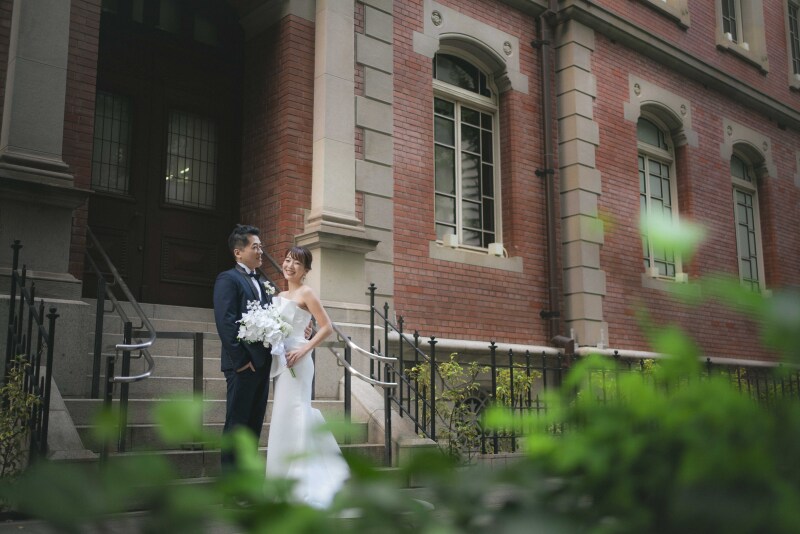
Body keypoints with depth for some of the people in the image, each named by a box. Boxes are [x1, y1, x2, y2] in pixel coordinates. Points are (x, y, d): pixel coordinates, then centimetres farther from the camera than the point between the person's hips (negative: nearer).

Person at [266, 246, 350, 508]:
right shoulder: (280, 296, 17)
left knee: (292, 413, -10)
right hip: (280, 361, 8)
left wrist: (304, 349, -18)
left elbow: (326, 327, -10)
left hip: (295, 361, -8)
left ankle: (299, 486, -4)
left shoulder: (305, 293, -5)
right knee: (285, 415, 11)